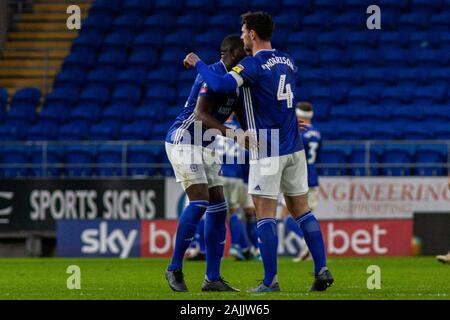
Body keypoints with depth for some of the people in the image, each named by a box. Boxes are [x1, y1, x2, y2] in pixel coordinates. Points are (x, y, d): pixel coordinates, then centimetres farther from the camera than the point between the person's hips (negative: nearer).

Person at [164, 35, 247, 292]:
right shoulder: (214, 75, -18)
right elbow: (200, 115, -27)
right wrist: (232, 135, -33)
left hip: (204, 146, 10)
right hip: (183, 142, -10)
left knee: (218, 207, 3)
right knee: (199, 202, -17)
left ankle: (213, 278, 5)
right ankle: (175, 268, -5)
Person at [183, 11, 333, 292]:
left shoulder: (252, 64, -13)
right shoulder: (288, 61, 11)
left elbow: (221, 85, -28)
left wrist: (198, 63, -12)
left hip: (268, 150, -7)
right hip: (294, 146, 7)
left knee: (265, 214, -3)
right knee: (301, 210, 11)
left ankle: (271, 280, -6)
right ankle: (322, 270, 3)